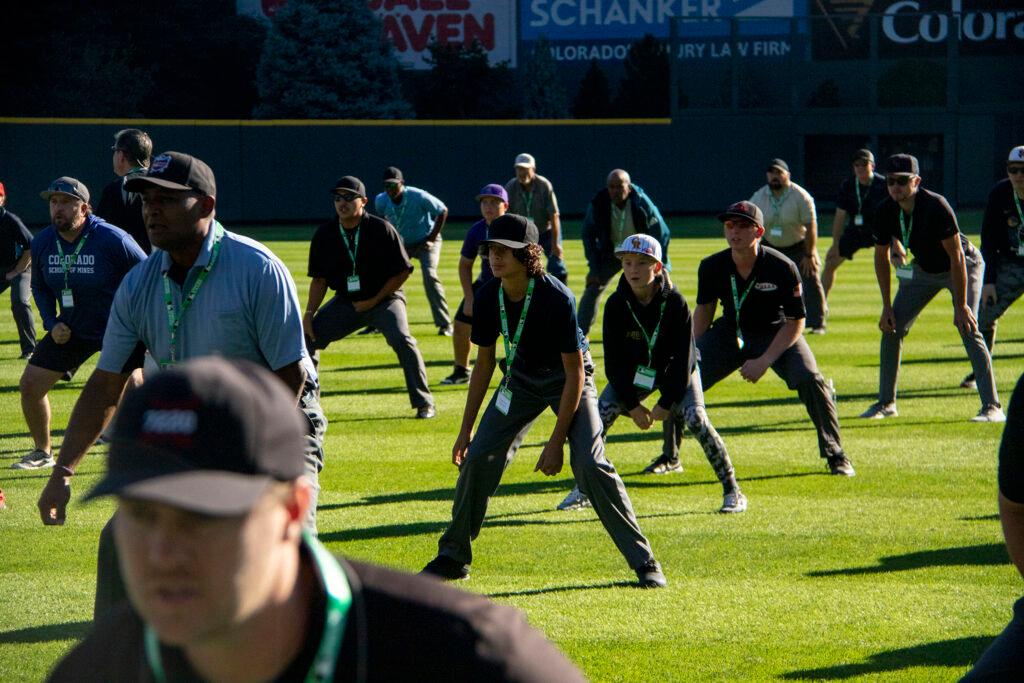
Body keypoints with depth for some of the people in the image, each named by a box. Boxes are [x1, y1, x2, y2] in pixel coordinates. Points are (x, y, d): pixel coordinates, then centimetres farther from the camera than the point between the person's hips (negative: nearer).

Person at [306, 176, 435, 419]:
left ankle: (424, 403, -15)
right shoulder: (324, 234, -5)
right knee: (308, 336, -4)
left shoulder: (381, 229, -15)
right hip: (346, 302, 4)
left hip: (385, 298, -4)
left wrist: (374, 300, -13)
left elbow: (402, 271, -10)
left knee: (401, 339, -27)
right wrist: (309, 314, -8)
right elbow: (319, 279, 3)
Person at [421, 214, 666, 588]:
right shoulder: (488, 298, -15)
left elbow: (575, 373, -25)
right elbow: (484, 362, 0)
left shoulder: (556, 298, -31)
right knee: (478, 457, -4)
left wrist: (556, 442, -25)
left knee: (590, 465, -20)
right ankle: (453, 557, 13)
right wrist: (466, 428, 0)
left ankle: (644, 562, -10)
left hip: (567, 378, -5)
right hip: (522, 378, 5)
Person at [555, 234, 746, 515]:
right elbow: (614, 360, -12)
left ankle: (732, 490, -11)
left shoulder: (676, 303, -25)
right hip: (634, 372, 3)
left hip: (677, 371, -3)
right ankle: (584, 489, -1)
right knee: (601, 414, -15)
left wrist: (666, 404, -18)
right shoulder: (616, 305, -19)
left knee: (695, 418, -23)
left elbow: (683, 359, -20)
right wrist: (632, 405, -13)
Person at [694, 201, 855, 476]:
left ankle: (835, 456, -10)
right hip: (729, 334, 3)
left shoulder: (782, 268, -25)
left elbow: (795, 322, -16)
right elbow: (704, 309, 4)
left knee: (809, 378, -28)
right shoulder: (712, 267, -15)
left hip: (776, 334, -3)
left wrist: (764, 361, -23)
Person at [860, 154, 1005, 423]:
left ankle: (992, 407, -21)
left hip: (963, 267, -6)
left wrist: (961, 305, -28)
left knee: (968, 329, -22)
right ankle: (886, 403, 14)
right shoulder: (886, 212, -16)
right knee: (891, 328, 1)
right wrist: (887, 307, -3)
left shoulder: (935, 207, -33)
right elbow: (881, 258, -1)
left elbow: (956, 257, -29)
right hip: (924, 270, 6)